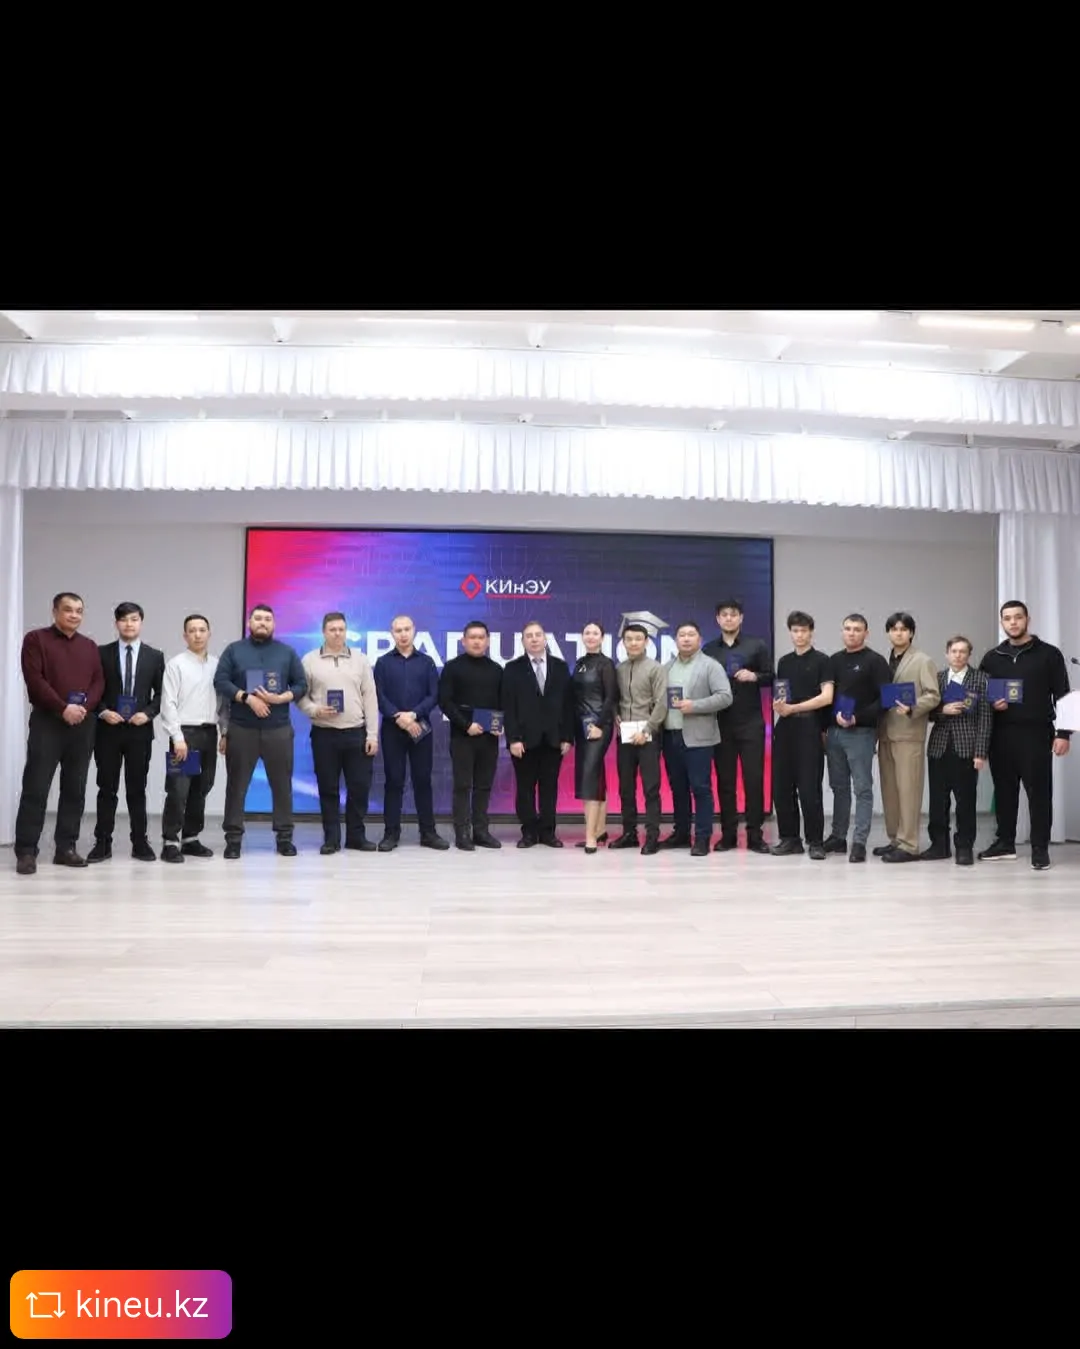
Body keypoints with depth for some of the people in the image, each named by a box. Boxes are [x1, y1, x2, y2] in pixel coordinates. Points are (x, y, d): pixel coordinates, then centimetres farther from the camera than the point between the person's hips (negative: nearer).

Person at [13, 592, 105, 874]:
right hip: (47, 721, -4)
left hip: (83, 724, 4)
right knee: (36, 787, -6)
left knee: (75, 788, 4)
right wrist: (63, 708, -16)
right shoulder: (36, 639, 3)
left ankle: (66, 847, 9)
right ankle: (26, 851, -2)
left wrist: (85, 707, -9)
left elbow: (99, 682, 9)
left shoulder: (90, 646, 16)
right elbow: (34, 679, -8)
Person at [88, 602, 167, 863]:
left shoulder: (155, 656, 6)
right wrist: (103, 712, -10)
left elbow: (161, 693, 6)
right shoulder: (102, 653, 5)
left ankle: (140, 843, 11)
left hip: (140, 730, 0)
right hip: (107, 729, 0)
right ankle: (102, 843, 11)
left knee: (137, 789, 5)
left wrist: (148, 713, -10)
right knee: (107, 789, 5)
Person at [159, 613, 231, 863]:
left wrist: (225, 732, 4)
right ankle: (170, 842, 2)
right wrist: (177, 738, -14)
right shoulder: (176, 664, -2)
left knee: (201, 790, 10)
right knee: (178, 790, -6)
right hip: (185, 731, -4)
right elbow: (168, 703, -7)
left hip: (209, 732, 4)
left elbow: (223, 701, 11)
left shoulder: (217, 665, 9)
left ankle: (191, 838, 20)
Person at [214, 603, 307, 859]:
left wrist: (278, 698, -11)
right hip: (241, 728, -1)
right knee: (237, 784, 2)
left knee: (282, 784, 4)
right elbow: (220, 681, -2)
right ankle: (233, 837, 9)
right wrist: (248, 698, -15)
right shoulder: (234, 650, 8)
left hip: (279, 729, 1)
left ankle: (284, 836, 11)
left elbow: (301, 684, 7)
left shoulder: (287, 652, 11)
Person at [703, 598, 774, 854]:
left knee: (753, 778, -2)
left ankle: (755, 834, 4)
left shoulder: (756, 645, 5)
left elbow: (771, 678, 4)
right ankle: (728, 833, 11)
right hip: (721, 724, 2)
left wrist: (754, 676, -15)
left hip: (751, 723, -1)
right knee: (724, 780, 4)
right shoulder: (709, 650, 9)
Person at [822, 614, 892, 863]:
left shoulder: (875, 661, -3)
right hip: (834, 732, 6)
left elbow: (884, 699, -10)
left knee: (862, 788, -4)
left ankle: (859, 842, -3)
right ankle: (838, 837, 20)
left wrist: (858, 718, -19)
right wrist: (826, 725, 8)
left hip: (861, 732, -6)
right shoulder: (834, 660, 14)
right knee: (839, 787, 12)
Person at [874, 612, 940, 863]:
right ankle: (895, 840, 17)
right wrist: (878, 728, 4)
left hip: (909, 733, -5)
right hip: (886, 733, 5)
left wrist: (911, 709, -22)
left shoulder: (923, 661, 1)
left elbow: (933, 696, -7)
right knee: (889, 790, 8)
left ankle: (908, 845, -3)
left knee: (908, 790, -6)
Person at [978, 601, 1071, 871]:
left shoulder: (1048, 654, 2)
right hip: (1001, 735, 3)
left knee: (1039, 791, -1)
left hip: (1036, 734, -3)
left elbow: (1062, 696, -1)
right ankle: (1005, 843, 19)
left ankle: (1040, 848, 6)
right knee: (1004, 790, 9)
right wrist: (991, 704, -6)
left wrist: (1063, 733, -8)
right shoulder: (992, 658, 11)